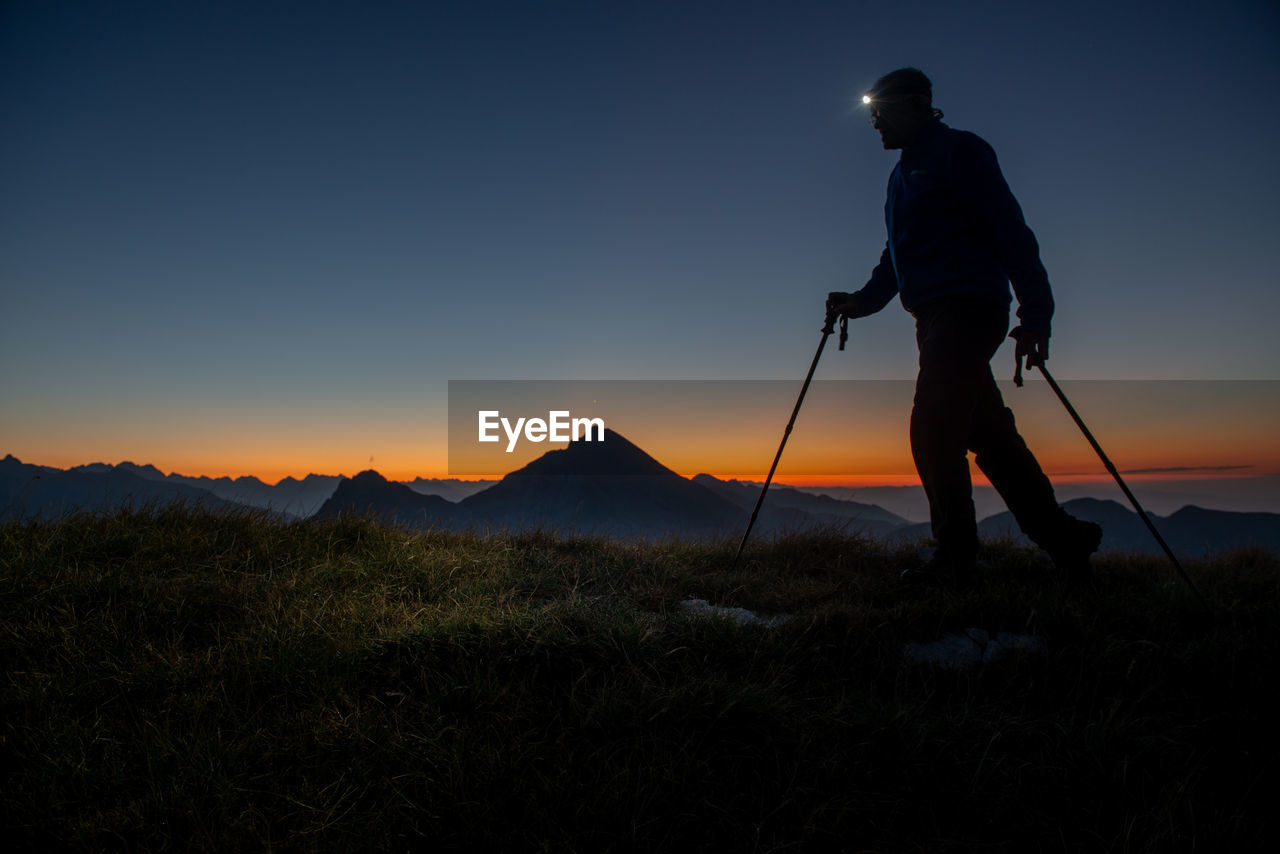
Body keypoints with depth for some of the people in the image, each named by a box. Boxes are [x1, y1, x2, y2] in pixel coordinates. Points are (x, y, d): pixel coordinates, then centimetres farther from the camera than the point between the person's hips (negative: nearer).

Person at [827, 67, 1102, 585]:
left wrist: (1035, 314, -18)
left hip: (968, 309, -8)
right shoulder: (904, 173, 23)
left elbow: (1011, 232, -11)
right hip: (936, 318, 9)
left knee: (932, 433, -15)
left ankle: (955, 558, -6)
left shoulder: (958, 151, -3)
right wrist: (861, 301, 13)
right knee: (990, 435, 9)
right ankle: (1064, 541, 19)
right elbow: (896, 258, 28)